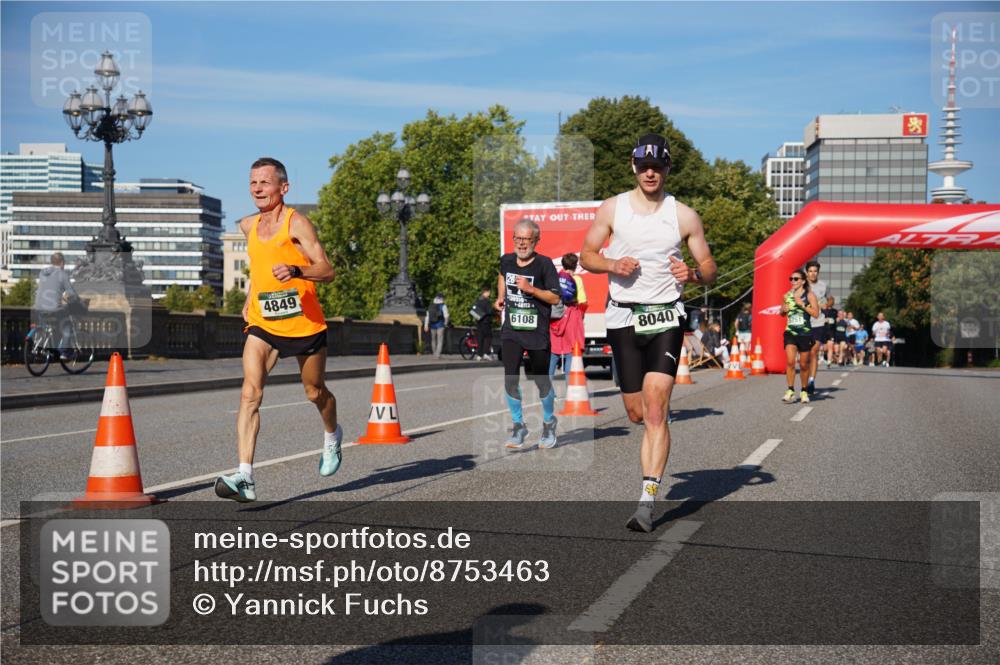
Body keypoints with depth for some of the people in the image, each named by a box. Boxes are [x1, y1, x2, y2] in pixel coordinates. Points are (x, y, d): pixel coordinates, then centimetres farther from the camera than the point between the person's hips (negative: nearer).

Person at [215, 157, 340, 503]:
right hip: (262, 324, 4)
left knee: (315, 392, 15)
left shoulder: (296, 222, -11)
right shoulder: (248, 226, 8)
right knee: (250, 393, -16)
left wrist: (295, 271, -36)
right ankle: (245, 478, -22)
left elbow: (327, 270, -18)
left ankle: (332, 436, 49)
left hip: (304, 323, -4)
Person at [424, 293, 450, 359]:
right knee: (440, 340, -3)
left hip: (432, 324, 5)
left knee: (433, 339, 19)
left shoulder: (431, 306, 6)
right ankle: (438, 354, -15)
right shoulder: (443, 306, -7)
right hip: (440, 325, -5)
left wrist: (426, 325, 0)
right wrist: (446, 323, 1)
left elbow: (427, 316, 2)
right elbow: (446, 316, -15)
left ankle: (435, 354, 29)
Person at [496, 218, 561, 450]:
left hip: (537, 333, -3)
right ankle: (518, 426, 6)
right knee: (510, 378, -9)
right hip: (511, 330, 3)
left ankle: (548, 424, 31)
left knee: (541, 381, 8)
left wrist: (531, 289, -21)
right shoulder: (506, 260, 4)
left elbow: (555, 298, -10)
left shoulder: (544, 264, -9)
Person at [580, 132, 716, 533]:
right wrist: (613, 265, -11)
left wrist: (693, 274, -14)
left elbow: (709, 268, 9)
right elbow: (587, 255, 10)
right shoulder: (612, 209, 5)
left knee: (656, 409, -16)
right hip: (623, 318, 2)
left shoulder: (684, 216, 4)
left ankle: (647, 502, -18)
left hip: (666, 319, -1)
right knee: (637, 414, 5)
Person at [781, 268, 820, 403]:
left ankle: (804, 391, 23)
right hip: (790, 333, 2)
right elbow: (782, 313, 24)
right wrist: (783, 309, 1)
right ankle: (790, 391, -10)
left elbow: (816, 313, -10)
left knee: (804, 364, 6)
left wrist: (802, 304, -17)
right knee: (790, 362, -13)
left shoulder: (809, 295, -2)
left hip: (805, 333, -2)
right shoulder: (787, 295, 10)